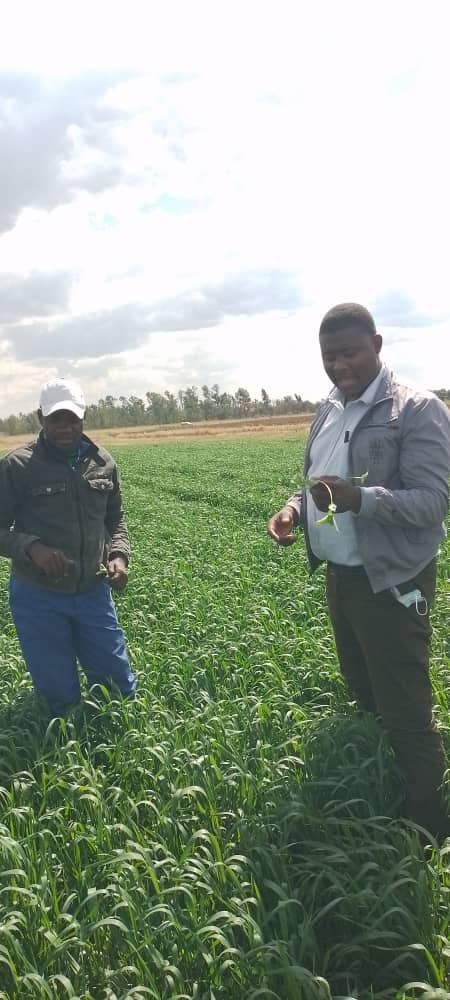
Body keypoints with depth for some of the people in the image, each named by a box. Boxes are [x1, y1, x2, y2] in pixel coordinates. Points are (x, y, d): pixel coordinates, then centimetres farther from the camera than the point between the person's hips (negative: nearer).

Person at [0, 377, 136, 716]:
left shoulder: (103, 462, 1)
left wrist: (119, 555, -6)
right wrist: (32, 546, -27)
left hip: (93, 593, 4)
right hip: (38, 598, -3)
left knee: (120, 687, 14)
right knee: (60, 697, 10)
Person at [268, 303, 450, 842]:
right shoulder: (328, 411, 9)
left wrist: (359, 498, -37)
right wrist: (293, 508, -3)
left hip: (391, 584, -8)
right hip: (340, 577, 8)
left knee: (406, 716, -1)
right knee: (365, 701, 21)